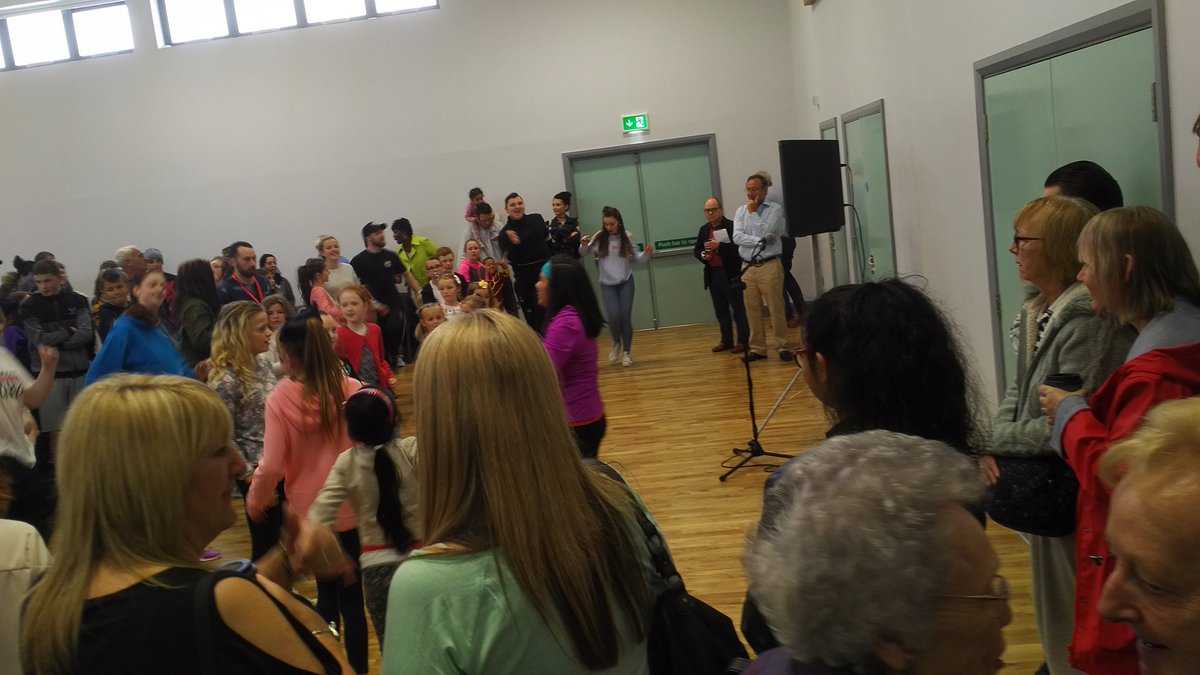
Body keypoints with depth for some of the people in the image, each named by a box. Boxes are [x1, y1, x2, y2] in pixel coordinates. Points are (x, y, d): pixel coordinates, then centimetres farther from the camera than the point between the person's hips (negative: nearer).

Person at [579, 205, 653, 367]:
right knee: (613, 316, -14)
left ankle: (627, 351, 17)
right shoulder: (599, 238, -6)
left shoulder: (627, 237, -4)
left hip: (626, 282, 1)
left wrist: (646, 254, -13)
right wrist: (583, 245, -17)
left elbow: (635, 258, 5)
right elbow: (583, 253, 4)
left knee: (625, 317, -1)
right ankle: (616, 343, 17)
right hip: (607, 284, 0)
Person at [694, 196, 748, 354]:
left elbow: (739, 248, -19)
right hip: (713, 274, 7)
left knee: (738, 308, 0)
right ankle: (726, 341, 21)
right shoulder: (703, 229, 12)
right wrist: (702, 255, -6)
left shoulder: (732, 226, -9)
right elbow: (696, 249, 17)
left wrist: (719, 246, -28)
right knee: (720, 310, 12)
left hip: (731, 274, -7)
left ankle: (743, 341, 6)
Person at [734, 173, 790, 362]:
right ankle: (757, 347, 13)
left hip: (769, 266, -4)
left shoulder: (775, 209, -2)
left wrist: (753, 212, -6)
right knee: (752, 310, 6)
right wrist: (759, 240, -13)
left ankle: (781, 345, 5)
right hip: (748, 267, 4)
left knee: (776, 308, -3)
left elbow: (766, 233, -15)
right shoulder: (741, 211, 10)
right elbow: (737, 237, -2)